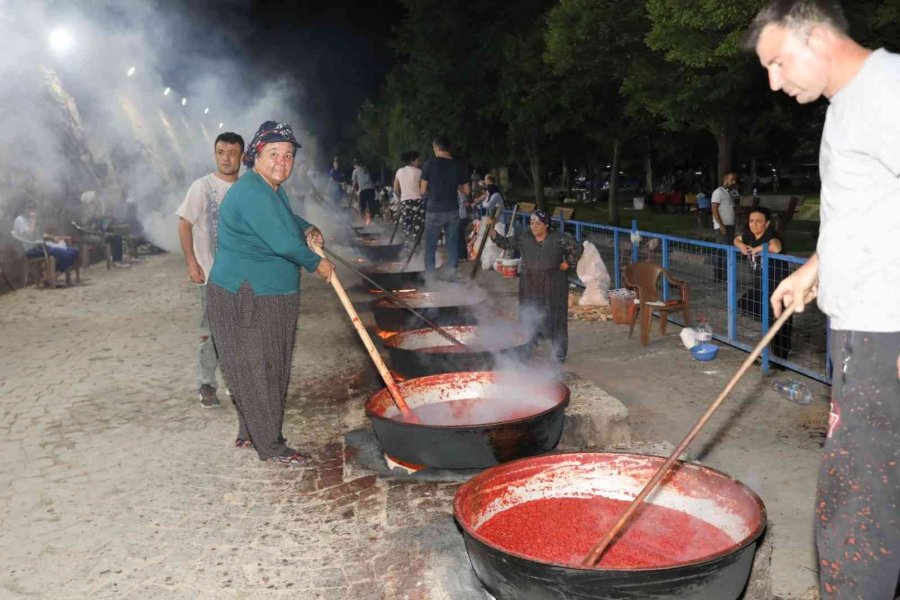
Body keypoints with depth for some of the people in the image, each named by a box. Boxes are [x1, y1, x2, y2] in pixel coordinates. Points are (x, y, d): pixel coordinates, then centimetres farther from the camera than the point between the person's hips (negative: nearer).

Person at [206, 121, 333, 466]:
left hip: (272, 298, 11)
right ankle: (270, 446, 10)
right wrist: (316, 263, -11)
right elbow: (284, 243, -28)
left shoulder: (274, 190, 10)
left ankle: (250, 433, 33)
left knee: (272, 369, 18)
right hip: (244, 299, -10)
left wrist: (308, 229, 10)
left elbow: (288, 219, 31)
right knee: (256, 372, -1)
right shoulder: (251, 193, -22)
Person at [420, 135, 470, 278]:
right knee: (452, 245, 7)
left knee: (430, 247, 7)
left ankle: (430, 276, 8)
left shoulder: (430, 164, -7)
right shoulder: (459, 165, 2)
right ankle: (450, 274, 9)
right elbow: (466, 191, 6)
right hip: (453, 211, 3)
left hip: (434, 211, -3)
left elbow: (423, 190, -4)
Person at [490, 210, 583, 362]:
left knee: (555, 317, 2)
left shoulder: (559, 239, -7)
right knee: (529, 316, 6)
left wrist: (568, 263, -3)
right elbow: (505, 243, 0)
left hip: (553, 285, -3)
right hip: (529, 284, 3)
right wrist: (492, 231, -12)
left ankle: (559, 353, 13)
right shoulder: (523, 238, 1)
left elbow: (578, 248, -1)